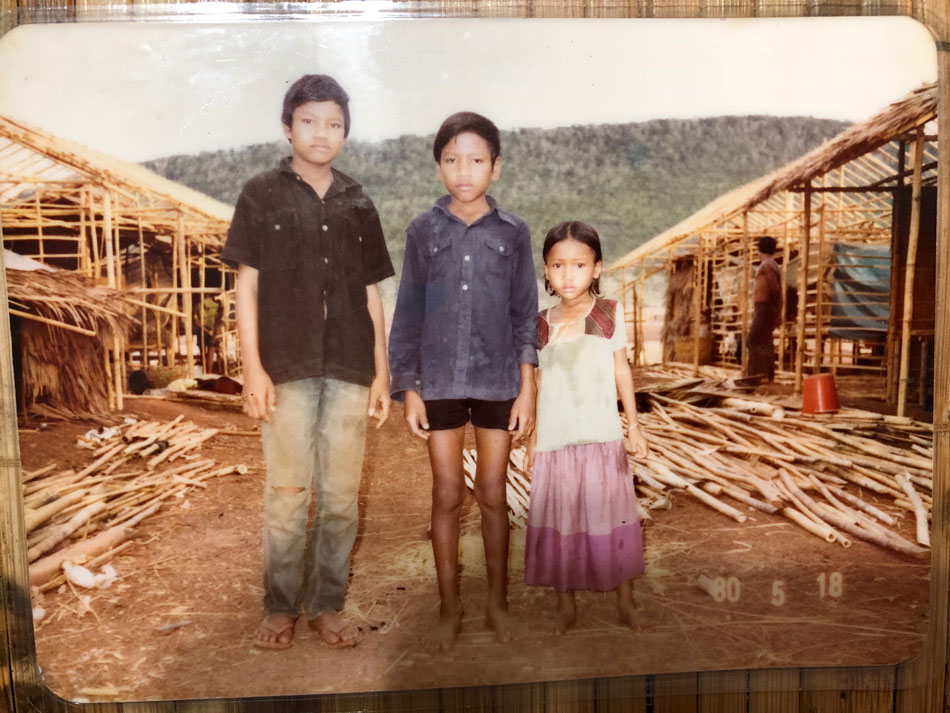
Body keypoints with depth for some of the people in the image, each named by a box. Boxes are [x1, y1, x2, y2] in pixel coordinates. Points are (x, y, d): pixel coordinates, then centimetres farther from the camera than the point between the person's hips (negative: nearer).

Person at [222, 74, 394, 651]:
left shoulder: (357, 204, 12)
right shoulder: (262, 195, 4)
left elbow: (371, 295, 12)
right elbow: (248, 285, 1)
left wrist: (382, 371, 7)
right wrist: (253, 367, -7)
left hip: (349, 368, 3)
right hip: (287, 367, -2)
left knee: (342, 494, 6)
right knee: (287, 493, 2)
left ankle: (327, 604, 20)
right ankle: (281, 608, 17)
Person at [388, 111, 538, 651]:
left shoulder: (513, 233, 1)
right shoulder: (424, 231, 2)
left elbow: (525, 315, 3)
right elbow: (409, 315, 3)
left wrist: (527, 389, -2)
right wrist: (409, 389, -1)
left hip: (498, 382, 0)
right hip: (439, 381, 0)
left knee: (493, 494, 9)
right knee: (447, 495, 7)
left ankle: (498, 602, 26)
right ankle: (451, 609, 22)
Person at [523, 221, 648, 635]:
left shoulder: (609, 313, 0)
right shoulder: (541, 324, 4)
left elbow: (621, 371, 4)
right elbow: (537, 384, 8)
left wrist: (634, 426, 2)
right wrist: (531, 440, 9)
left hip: (601, 437, -1)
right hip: (554, 440, 2)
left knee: (610, 515, 4)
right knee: (558, 520, 8)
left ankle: (624, 600, 20)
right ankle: (565, 604, 22)